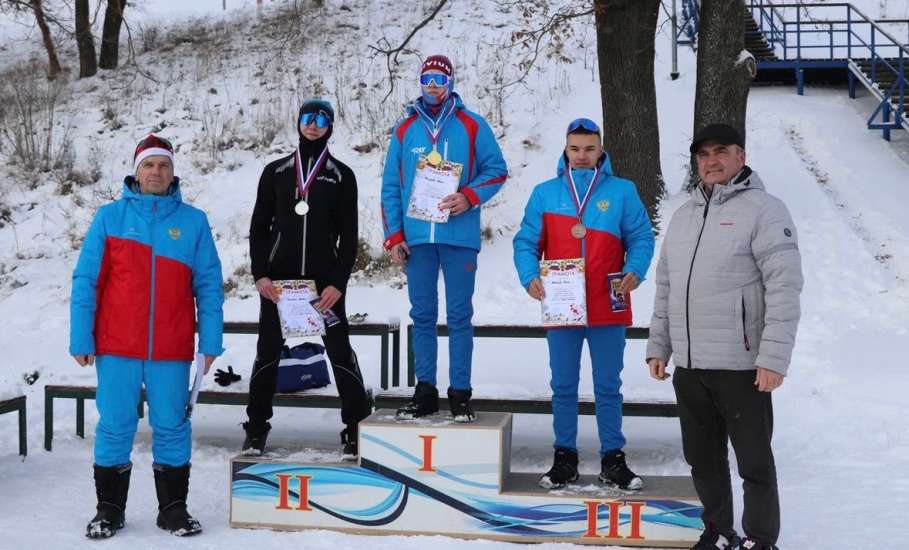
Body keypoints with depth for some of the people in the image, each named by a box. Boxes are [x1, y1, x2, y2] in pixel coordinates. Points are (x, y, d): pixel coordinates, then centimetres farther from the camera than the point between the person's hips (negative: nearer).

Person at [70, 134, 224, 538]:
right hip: (116, 346, 0)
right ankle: (109, 510, 18)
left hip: (172, 350, 0)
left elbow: (209, 285, 6)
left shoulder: (193, 221, 6)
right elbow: (86, 280, 3)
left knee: (172, 427, 6)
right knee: (115, 426, 5)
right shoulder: (110, 216, 4)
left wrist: (210, 340, 0)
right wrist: (81, 338, -3)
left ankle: (173, 508, 18)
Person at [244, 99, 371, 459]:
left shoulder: (341, 175, 5)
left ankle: (357, 428, 3)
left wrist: (338, 283, -8)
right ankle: (256, 428, 17)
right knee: (268, 351, 6)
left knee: (340, 350, -4)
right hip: (278, 278, 2)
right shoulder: (275, 172, 10)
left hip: (325, 279, -2)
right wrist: (260, 274, -3)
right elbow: (259, 227, 9)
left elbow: (348, 236, 3)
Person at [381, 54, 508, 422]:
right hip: (416, 237, 3)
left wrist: (469, 197, -12)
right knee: (422, 316, 6)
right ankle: (425, 392, 12)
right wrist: (393, 235, 5)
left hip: (459, 236, -2)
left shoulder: (471, 126, 5)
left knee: (459, 316, 0)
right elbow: (391, 186, 12)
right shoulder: (405, 129, 11)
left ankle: (460, 394, 5)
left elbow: (497, 170, 5)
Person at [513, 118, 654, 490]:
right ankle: (564, 457, 19)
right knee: (563, 387, 9)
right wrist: (530, 277, -12)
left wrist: (634, 271, -14)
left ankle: (613, 459, 17)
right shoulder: (545, 193, 6)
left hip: (608, 309, -1)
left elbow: (641, 237, 3)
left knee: (609, 387, 8)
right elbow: (526, 242, 5)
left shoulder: (622, 192, 3)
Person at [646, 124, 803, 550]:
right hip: (688, 367, 7)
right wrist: (658, 346, 15)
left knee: (754, 461, 3)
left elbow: (784, 287, -14)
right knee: (702, 458, 16)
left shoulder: (763, 210, -7)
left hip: (742, 366, -7)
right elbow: (666, 288, 20)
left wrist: (774, 356, -20)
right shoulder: (683, 216, 15)